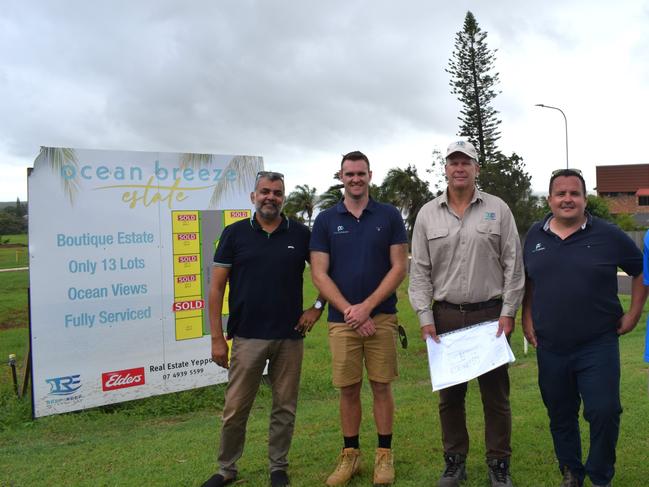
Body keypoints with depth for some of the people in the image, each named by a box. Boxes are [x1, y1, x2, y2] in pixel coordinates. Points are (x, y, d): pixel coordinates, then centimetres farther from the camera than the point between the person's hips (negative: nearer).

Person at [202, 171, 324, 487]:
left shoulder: (300, 234, 3)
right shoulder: (235, 233, 0)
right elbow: (217, 287, 0)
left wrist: (318, 307, 2)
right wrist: (217, 338, -4)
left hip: (290, 337, 1)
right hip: (247, 338, -1)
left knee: (285, 408, 10)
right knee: (235, 409, 5)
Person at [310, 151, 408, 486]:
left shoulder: (389, 216, 2)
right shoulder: (326, 220, 4)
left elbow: (399, 267, -3)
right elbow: (319, 273, -1)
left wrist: (366, 307, -12)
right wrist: (348, 310, -12)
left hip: (382, 317, 0)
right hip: (341, 320, 1)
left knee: (381, 386, 6)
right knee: (348, 390, 8)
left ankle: (384, 455, 20)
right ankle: (350, 455, 22)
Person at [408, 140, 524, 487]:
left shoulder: (497, 209, 2)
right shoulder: (427, 214, 5)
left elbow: (513, 264, 1)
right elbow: (420, 271, 4)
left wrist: (508, 312, -5)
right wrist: (425, 317, -2)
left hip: (490, 314, -1)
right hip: (445, 316, 1)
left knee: (495, 393, 6)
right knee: (449, 394, 10)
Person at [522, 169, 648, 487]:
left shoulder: (607, 235, -3)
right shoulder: (535, 235, 5)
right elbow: (527, 281, 16)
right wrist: (527, 318, 8)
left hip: (598, 345, -2)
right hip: (550, 348, 3)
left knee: (604, 413, -4)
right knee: (560, 416, 13)